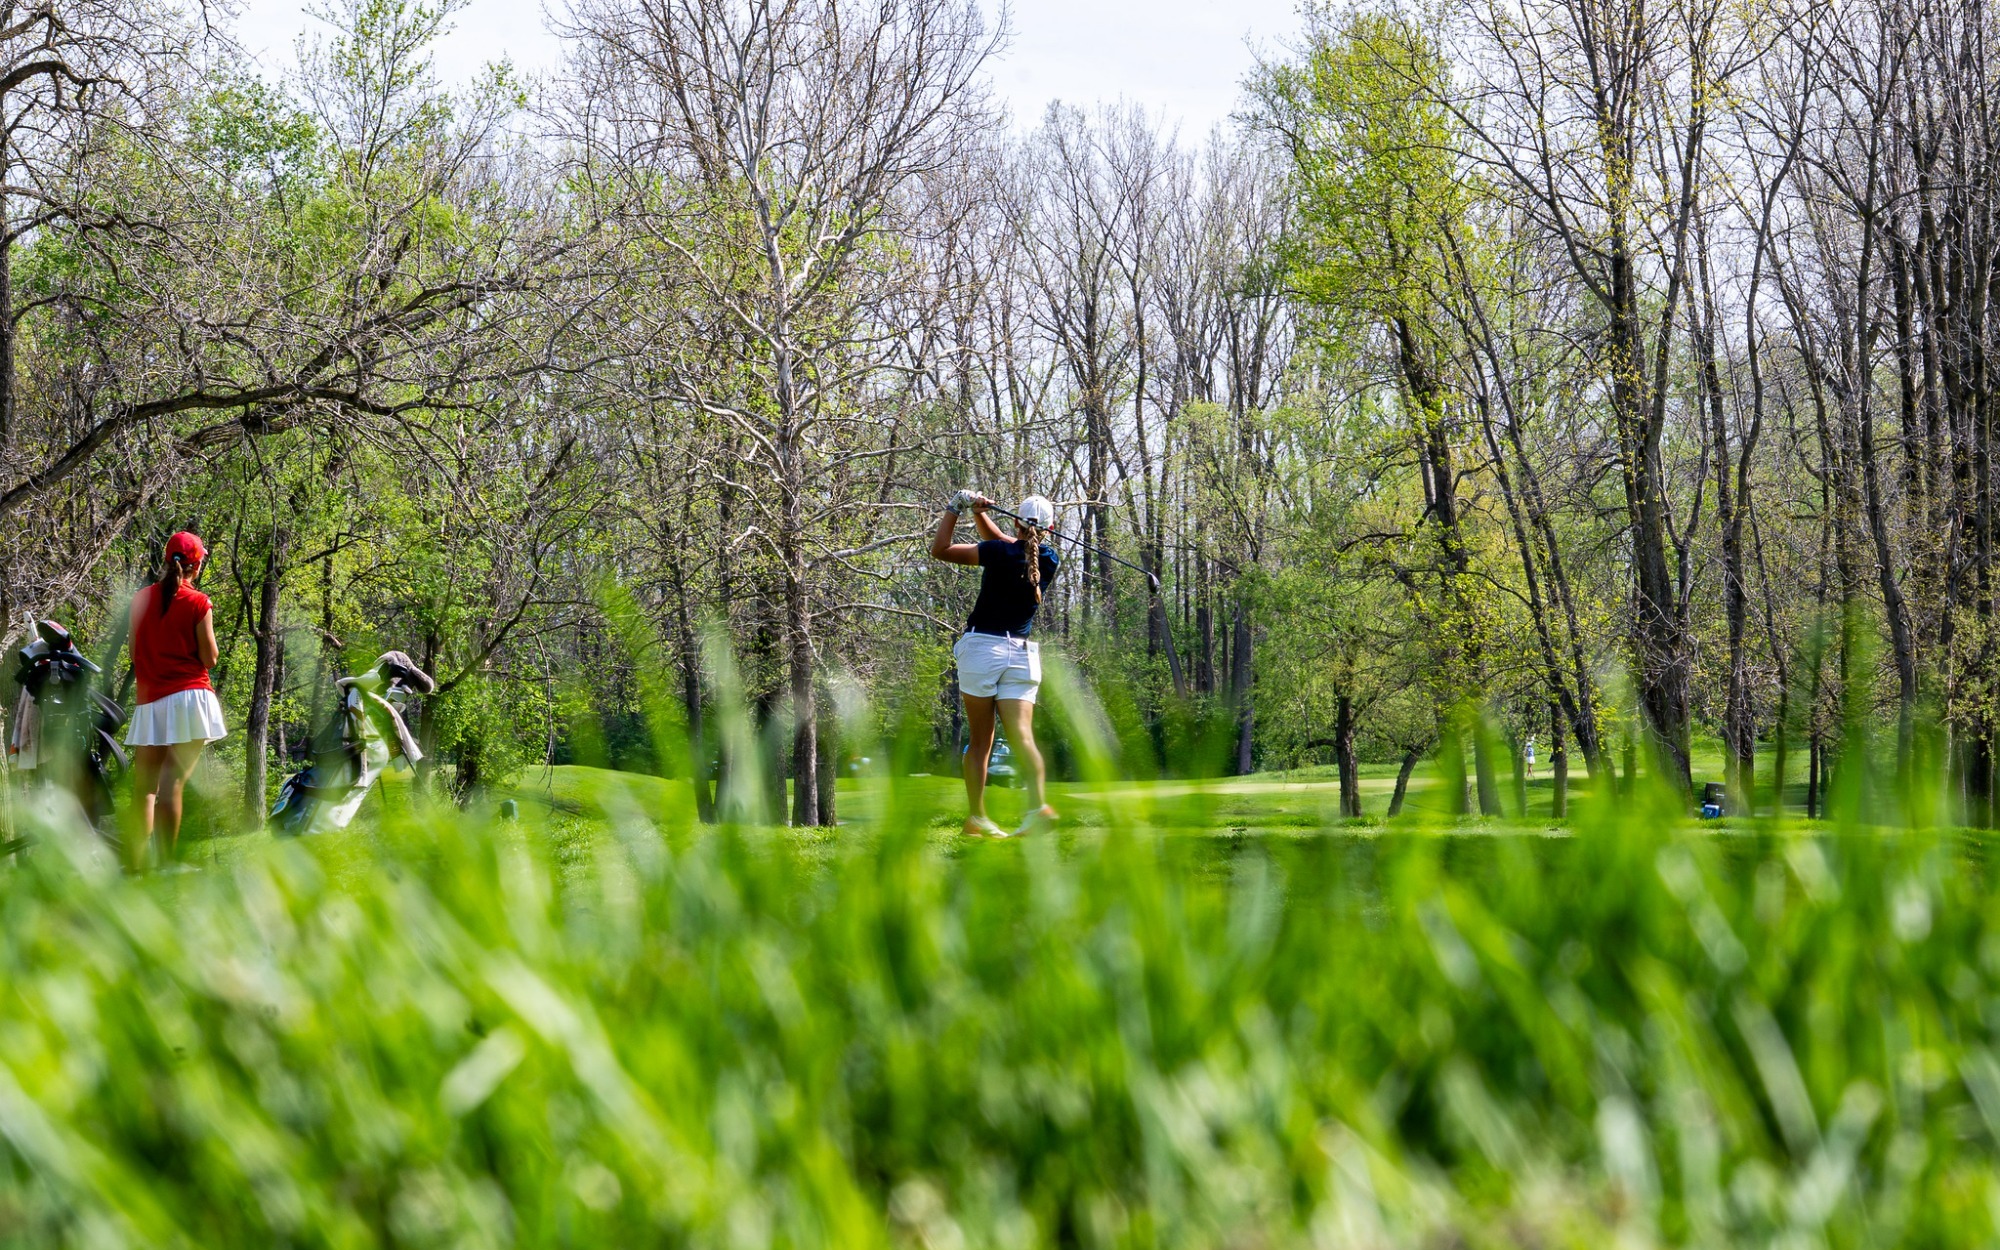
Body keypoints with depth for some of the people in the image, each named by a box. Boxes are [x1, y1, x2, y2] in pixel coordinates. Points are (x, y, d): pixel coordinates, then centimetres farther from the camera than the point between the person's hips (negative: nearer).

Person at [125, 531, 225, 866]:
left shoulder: (142, 598, 8)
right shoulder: (197, 603, -4)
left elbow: (133, 650, 15)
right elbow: (209, 658, -4)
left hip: (149, 703, 4)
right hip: (190, 696, -4)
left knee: (145, 788, 9)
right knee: (172, 784, -11)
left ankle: (136, 866, 2)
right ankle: (166, 867, -15)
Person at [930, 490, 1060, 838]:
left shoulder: (1000, 553, -8)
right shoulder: (1049, 560, 6)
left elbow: (940, 550, -7)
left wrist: (955, 508, 1)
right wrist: (979, 513, 14)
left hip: (982, 647, -3)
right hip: (1022, 652, 3)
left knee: (980, 740, 3)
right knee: (1022, 735, -7)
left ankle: (976, 817, 2)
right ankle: (1038, 804, -28)